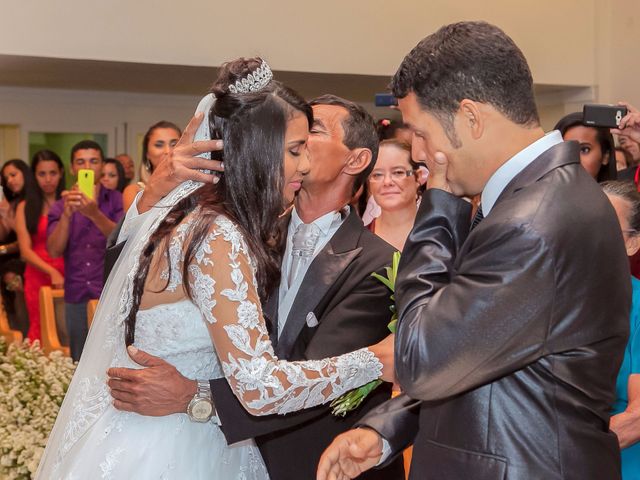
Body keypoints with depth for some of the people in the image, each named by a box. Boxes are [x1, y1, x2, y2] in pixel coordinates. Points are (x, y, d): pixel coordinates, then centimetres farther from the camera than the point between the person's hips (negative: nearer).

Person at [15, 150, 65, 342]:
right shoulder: (25, 207, 8)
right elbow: (25, 250, -2)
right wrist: (51, 271, -15)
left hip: (69, 277, 0)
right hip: (38, 278, 0)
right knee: (40, 333, 2)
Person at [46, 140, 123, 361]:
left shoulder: (117, 200, 2)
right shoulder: (60, 207, 8)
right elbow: (54, 251, -5)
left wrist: (94, 214, -28)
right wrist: (67, 213, -21)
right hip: (76, 300, 3)